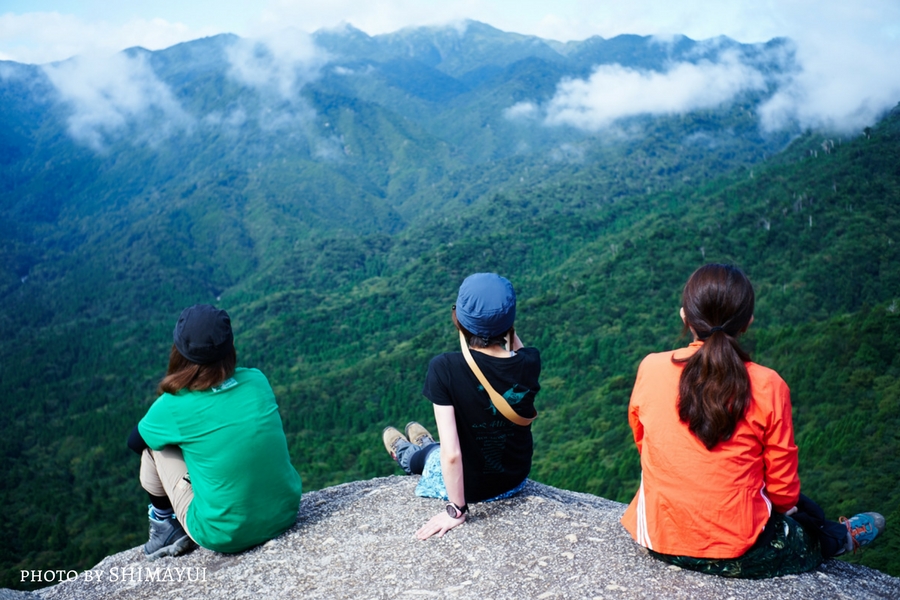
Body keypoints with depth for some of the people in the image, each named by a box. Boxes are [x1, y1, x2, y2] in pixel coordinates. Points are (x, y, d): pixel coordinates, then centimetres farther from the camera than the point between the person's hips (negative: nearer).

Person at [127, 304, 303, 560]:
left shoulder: (174, 407, -15)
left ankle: (163, 520, 26)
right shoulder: (257, 380, -5)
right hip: (287, 514, 4)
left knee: (154, 443, 8)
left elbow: (134, 441, 8)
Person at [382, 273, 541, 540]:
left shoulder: (445, 368, -33)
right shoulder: (530, 362, -23)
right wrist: (504, 320, -12)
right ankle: (427, 448, 68)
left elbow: (451, 453, -31)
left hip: (471, 486, -3)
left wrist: (456, 510, -18)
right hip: (516, 478, 3)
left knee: (436, 454, 34)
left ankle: (407, 455, 67)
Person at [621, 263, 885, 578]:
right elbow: (783, 485, -6)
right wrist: (786, 505, 17)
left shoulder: (651, 368, -13)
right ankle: (840, 538, 57)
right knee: (807, 512, 30)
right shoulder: (768, 387, -18)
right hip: (737, 554, -3)